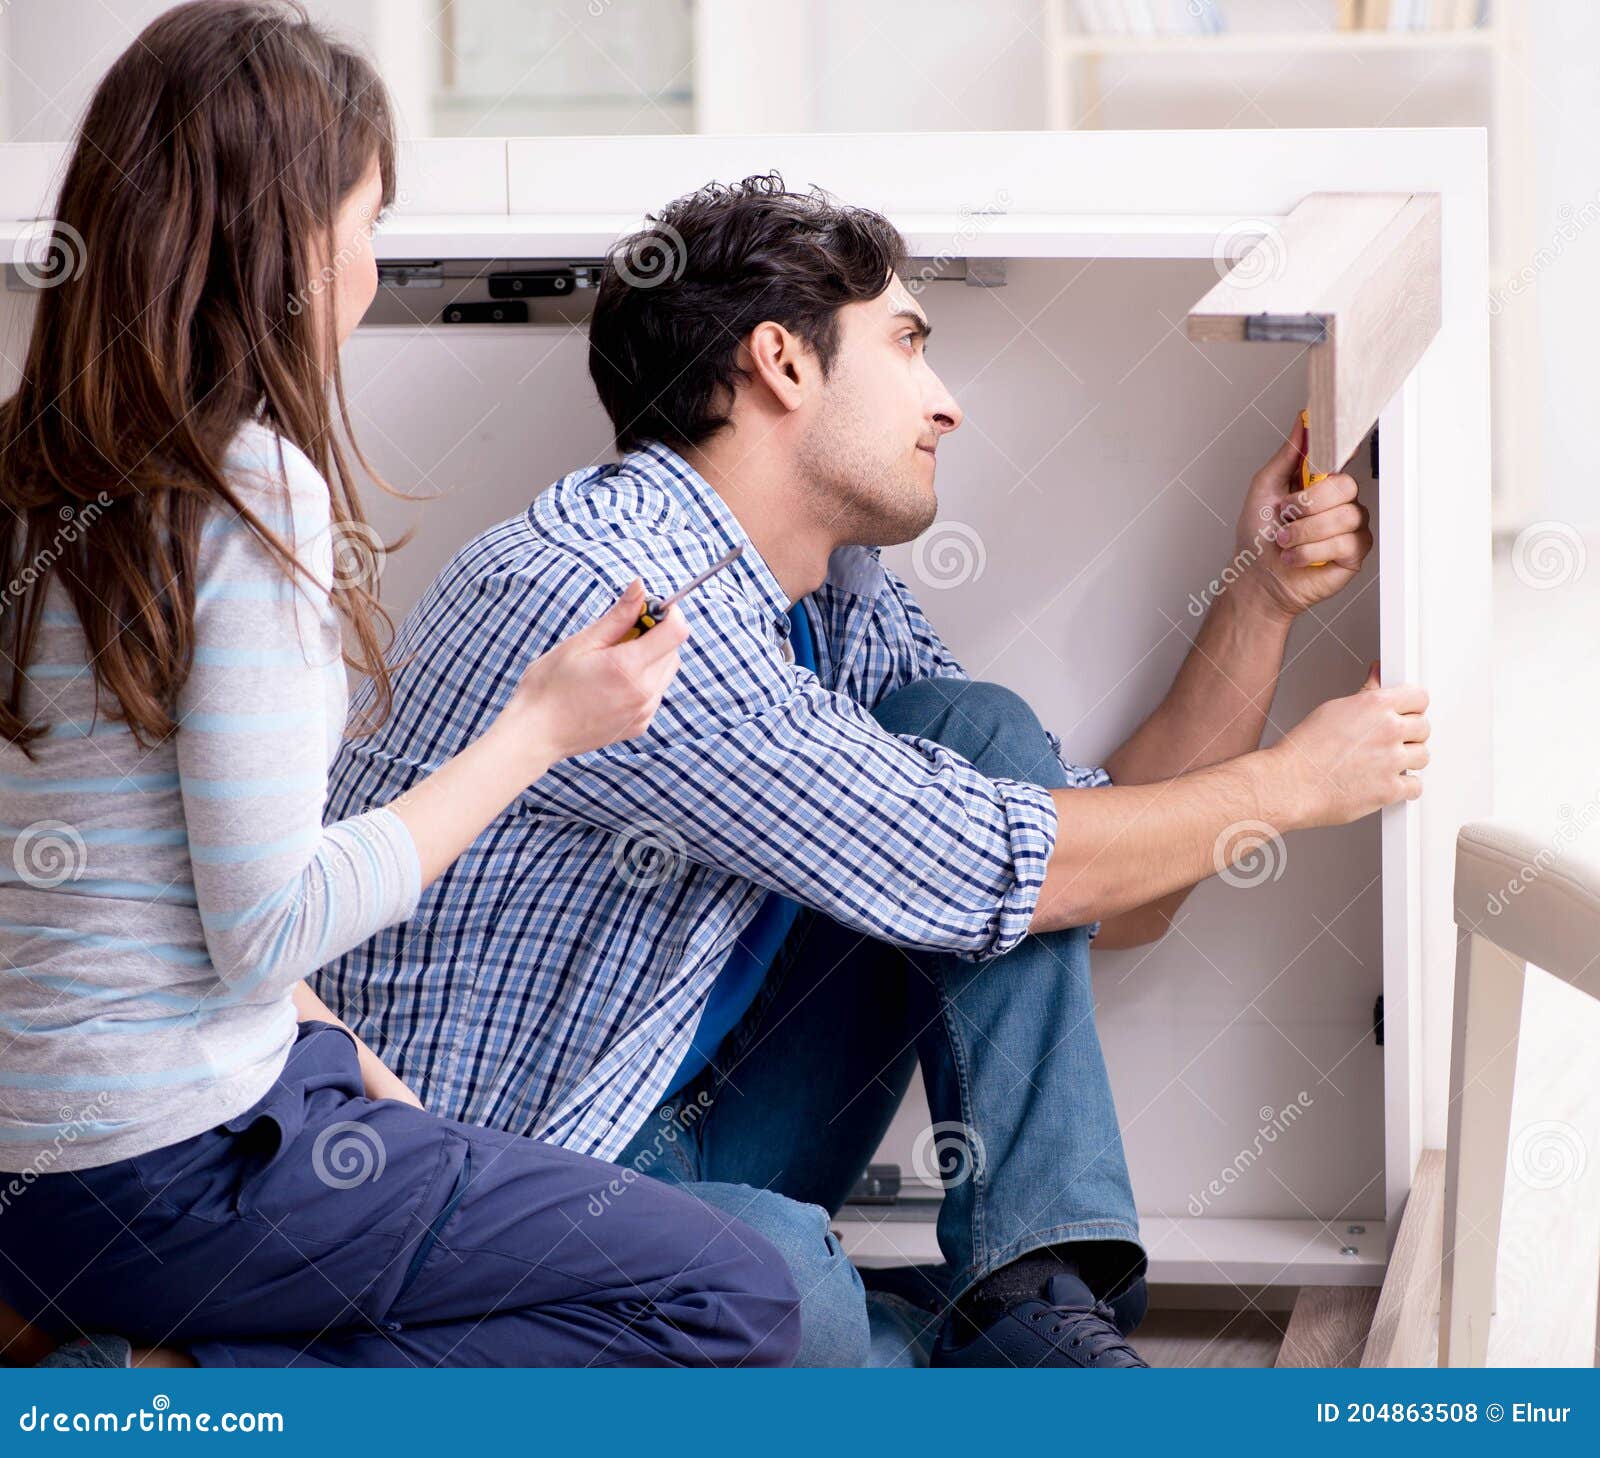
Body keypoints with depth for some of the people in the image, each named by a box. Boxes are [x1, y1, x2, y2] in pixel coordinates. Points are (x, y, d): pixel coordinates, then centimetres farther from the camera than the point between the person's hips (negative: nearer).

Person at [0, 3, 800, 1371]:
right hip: (174, 1167, -9)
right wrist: (536, 732, -10)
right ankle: (169, 1399, -9)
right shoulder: (253, 488, -18)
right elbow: (264, 926, -20)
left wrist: (330, 1050, 13)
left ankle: (130, 1348, 9)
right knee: (735, 1303, -4)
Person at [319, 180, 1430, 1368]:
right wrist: (1292, 783, -8)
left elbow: (1116, 900, 10)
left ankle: (1031, 1301, -10)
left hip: (693, 1144, 10)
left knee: (979, 731, -1)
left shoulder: (841, 606, 7)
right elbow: (971, 876, -20)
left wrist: (1267, 596, 6)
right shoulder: (596, 596, -23)